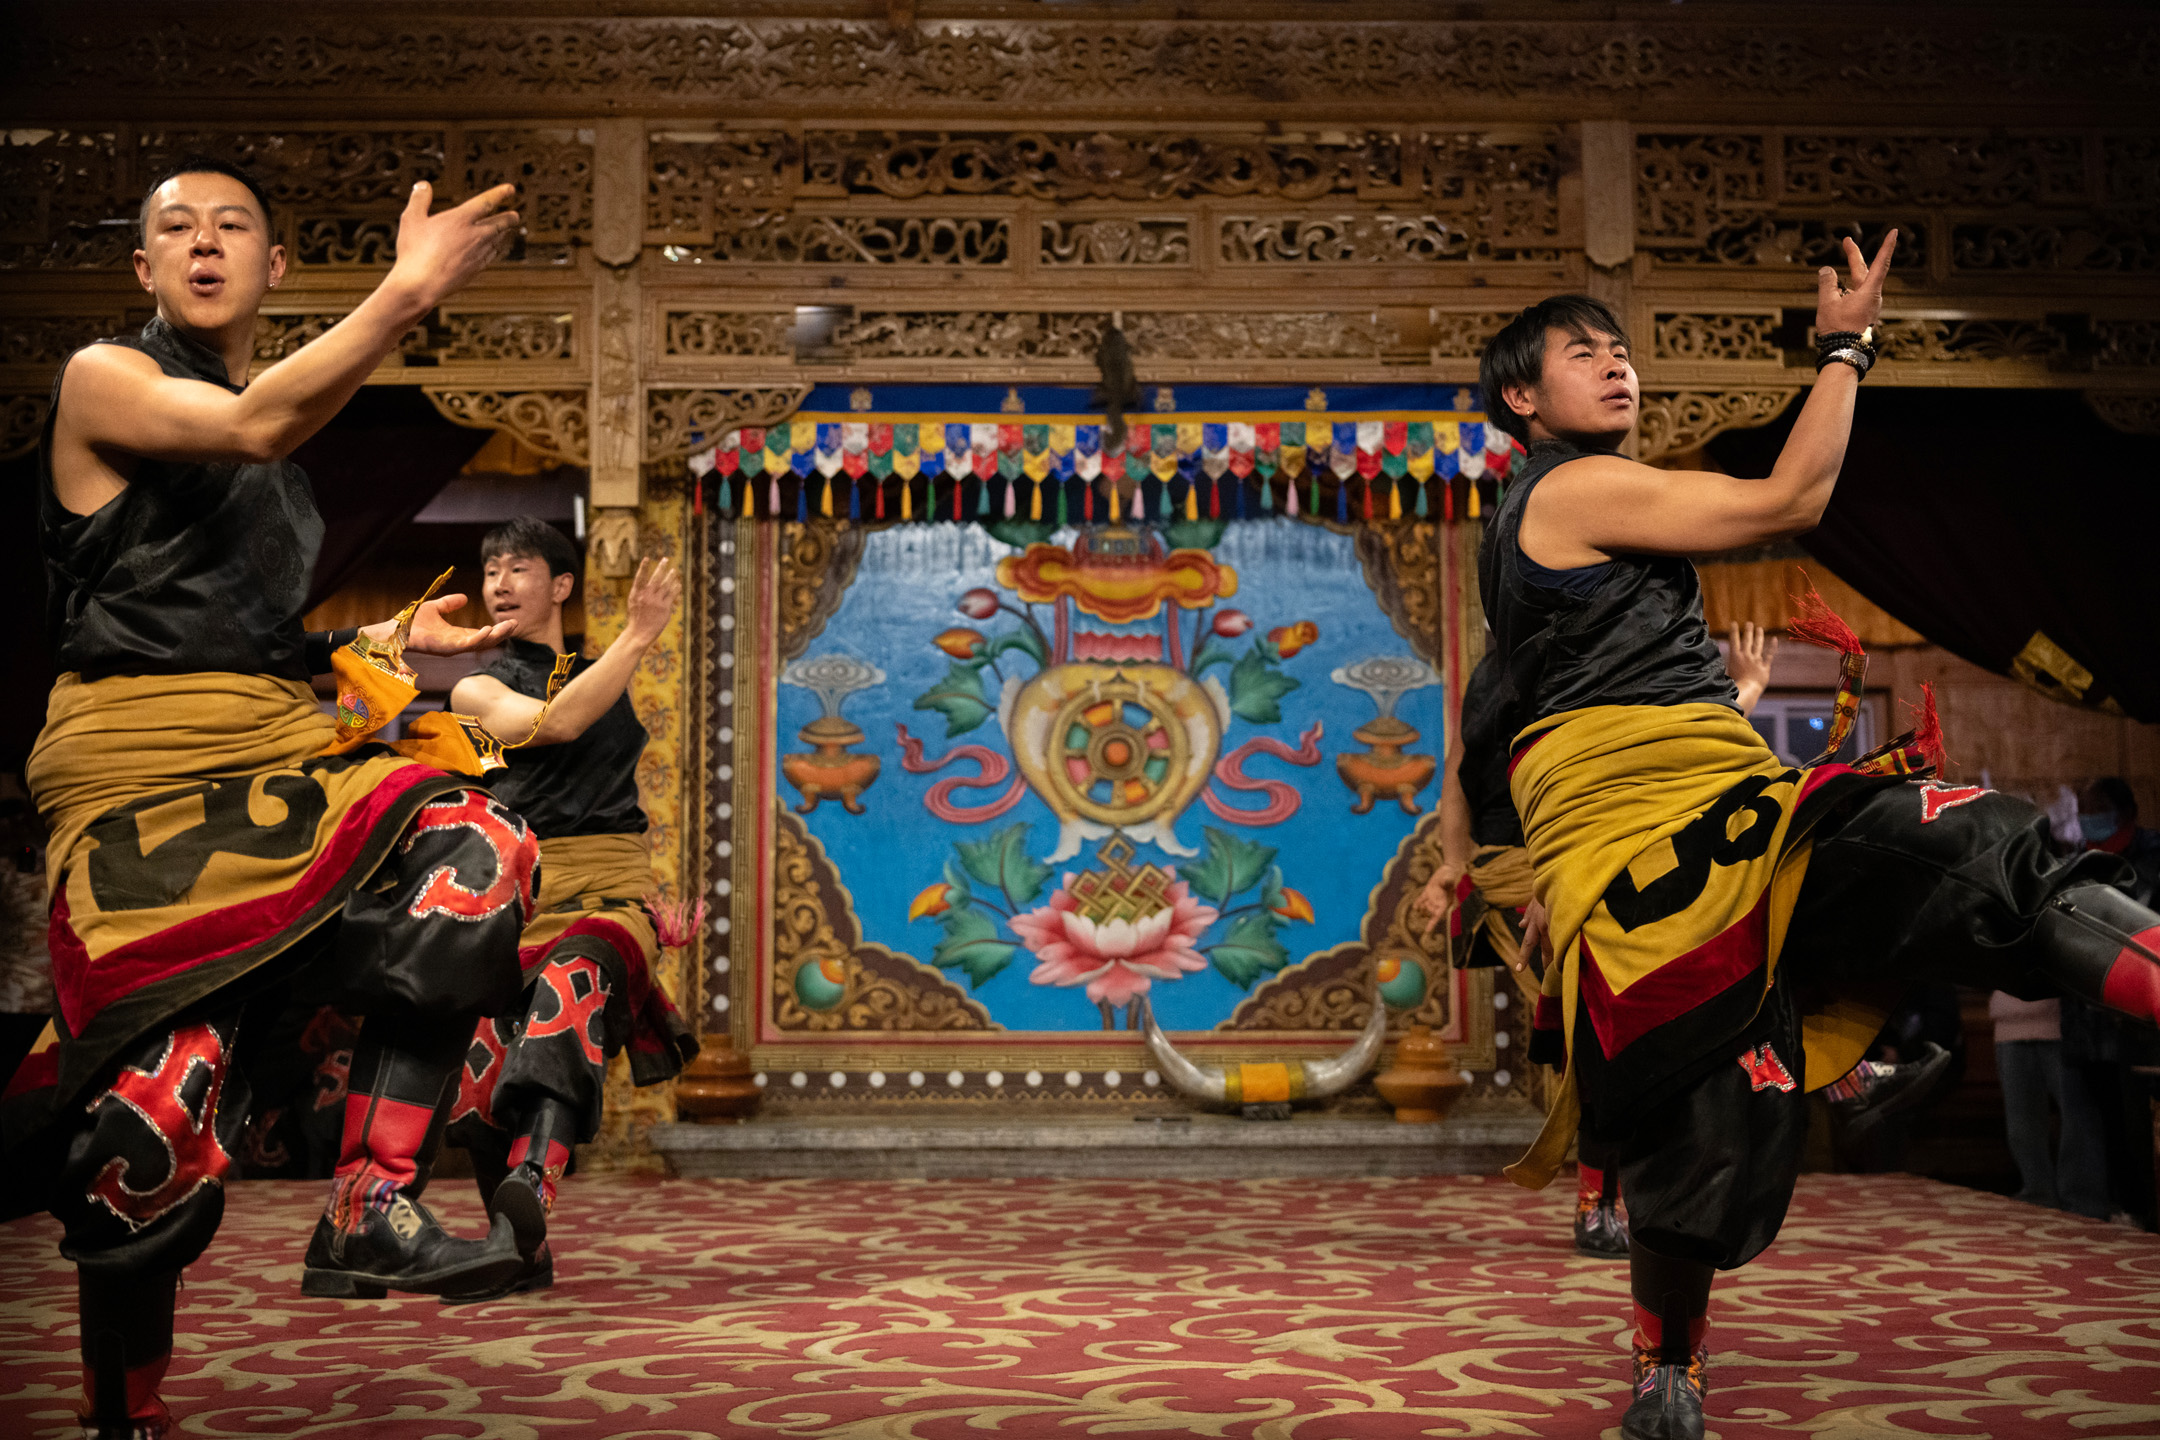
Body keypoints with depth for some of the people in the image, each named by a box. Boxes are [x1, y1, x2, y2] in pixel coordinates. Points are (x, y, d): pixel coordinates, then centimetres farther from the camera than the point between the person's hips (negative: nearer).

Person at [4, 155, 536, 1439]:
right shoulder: (104, 378, 2)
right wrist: (409, 290, -30)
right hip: (140, 764, -6)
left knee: (478, 849, -21)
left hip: (279, 753, 6)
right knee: (166, 1092, -13)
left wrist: (388, 642, 16)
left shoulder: (278, 460, 23)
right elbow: (253, 427, -20)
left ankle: (372, 1211, -22)